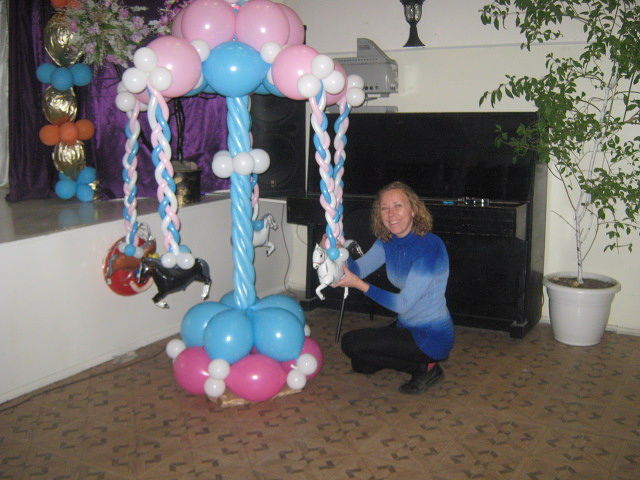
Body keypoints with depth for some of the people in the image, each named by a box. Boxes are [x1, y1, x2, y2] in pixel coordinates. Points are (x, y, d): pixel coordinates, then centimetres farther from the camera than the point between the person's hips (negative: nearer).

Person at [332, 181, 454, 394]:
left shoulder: (429, 247, -25)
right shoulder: (388, 241, 1)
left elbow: (402, 304, -25)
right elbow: (358, 269, -7)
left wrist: (359, 284, -29)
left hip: (432, 336, -9)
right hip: (407, 327, 9)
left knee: (351, 343, -15)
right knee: (361, 365, 17)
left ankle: (425, 367, -3)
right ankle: (425, 361, 20)